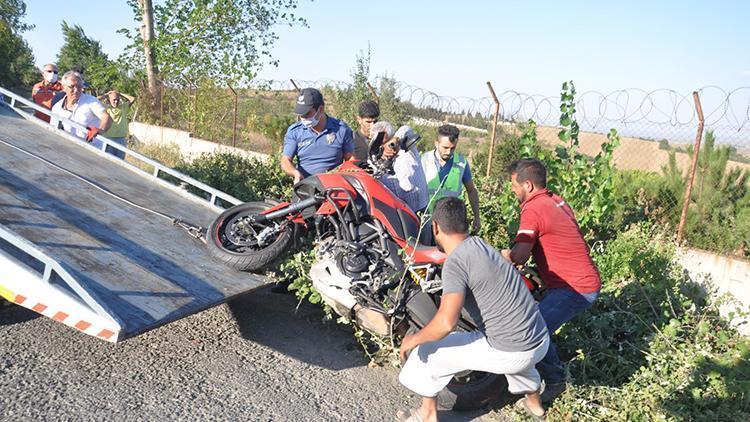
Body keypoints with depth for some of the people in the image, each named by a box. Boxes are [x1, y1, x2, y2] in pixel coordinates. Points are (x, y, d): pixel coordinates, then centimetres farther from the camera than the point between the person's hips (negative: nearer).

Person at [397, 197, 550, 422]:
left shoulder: (455, 262, -19)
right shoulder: (479, 244, 6)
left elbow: (446, 322, -27)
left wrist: (414, 339, -9)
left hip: (512, 354, -8)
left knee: (427, 350, 4)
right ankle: (533, 401, 57)